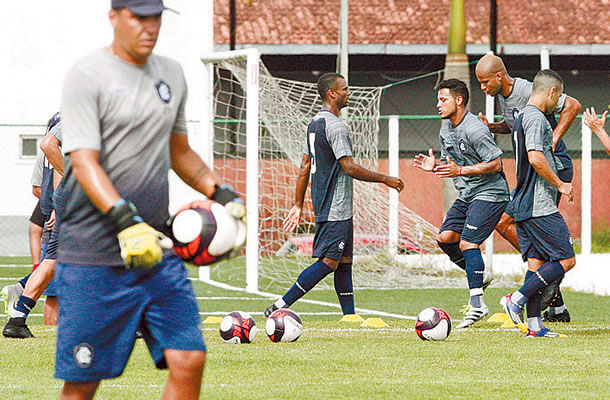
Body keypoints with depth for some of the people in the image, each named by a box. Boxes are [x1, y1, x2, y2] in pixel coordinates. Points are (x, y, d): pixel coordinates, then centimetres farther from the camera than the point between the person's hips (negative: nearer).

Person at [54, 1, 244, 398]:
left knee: (189, 360, -5)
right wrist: (124, 220, -30)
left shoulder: (172, 73, 15)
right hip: (93, 257, -6)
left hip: (158, 249, 6)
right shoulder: (87, 76, -6)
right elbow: (84, 162, -16)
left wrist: (221, 193, 13)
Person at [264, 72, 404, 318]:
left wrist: (298, 205, 20)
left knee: (344, 261, 9)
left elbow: (305, 166, 18)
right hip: (336, 209, -10)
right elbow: (349, 167, -20)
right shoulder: (335, 126, -15)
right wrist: (384, 179, -11)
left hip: (323, 205, 10)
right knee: (328, 261, -10)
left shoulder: (314, 123, 15)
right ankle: (281, 305, -13)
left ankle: (350, 317, 9)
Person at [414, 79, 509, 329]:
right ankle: (477, 277, 16)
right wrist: (435, 166, 0)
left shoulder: (475, 129, -18)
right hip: (467, 195, 9)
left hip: (489, 193, -9)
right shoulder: (446, 131, 11)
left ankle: (477, 303, -15)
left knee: (467, 243, -18)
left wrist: (461, 170, -24)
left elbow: (496, 164, -19)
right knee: (446, 237, -3)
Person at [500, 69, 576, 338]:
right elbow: (535, 158, -23)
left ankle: (534, 325, 4)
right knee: (566, 260, -7)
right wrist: (560, 185, -13)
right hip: (540, 206, -10)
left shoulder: (521, 118, 19)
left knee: (537, 262, 8)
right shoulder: (536, 118, -12)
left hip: (522, 205, 10)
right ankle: (517, 300, -10)